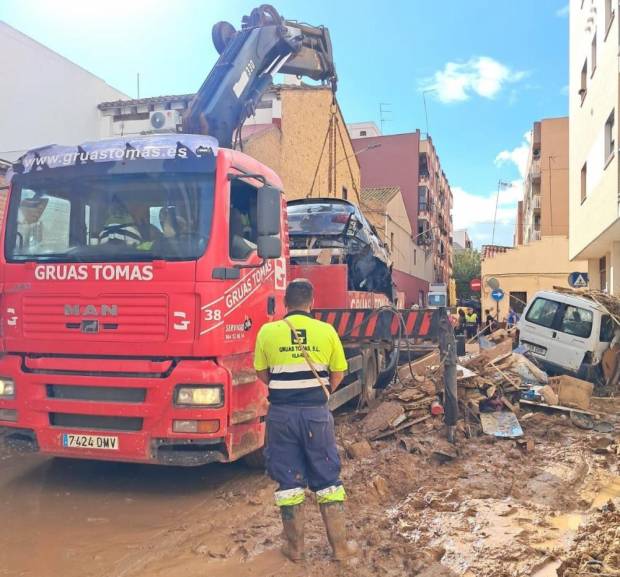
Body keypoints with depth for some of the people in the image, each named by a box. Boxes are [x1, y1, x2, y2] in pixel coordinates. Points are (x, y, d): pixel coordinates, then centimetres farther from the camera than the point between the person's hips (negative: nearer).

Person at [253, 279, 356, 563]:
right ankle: (340, 545, 19)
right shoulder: (326, 331, -3)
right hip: (316, 412, 0)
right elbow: (338, 374, 4)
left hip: (282, 412, 0)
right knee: (327, 478, 12)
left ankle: (294, 547, 22)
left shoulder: (268, 331, -4)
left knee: (289, 480, 11)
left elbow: (263, 374, 5)